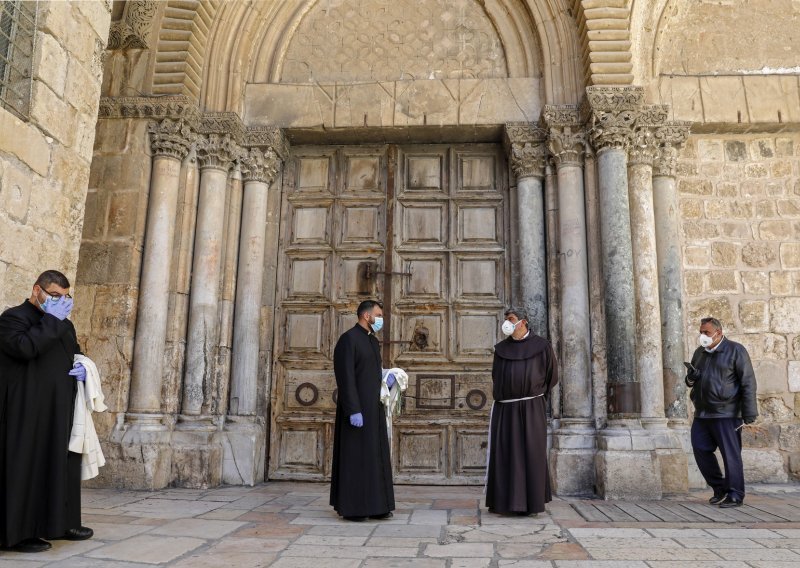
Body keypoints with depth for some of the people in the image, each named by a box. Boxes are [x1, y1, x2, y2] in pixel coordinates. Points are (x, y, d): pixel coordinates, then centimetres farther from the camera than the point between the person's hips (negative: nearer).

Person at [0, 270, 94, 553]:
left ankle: (59, 522, 19)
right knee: (26, 466, -4)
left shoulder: (64, 324, 18)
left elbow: (76, 353, 27)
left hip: (61, 409, 8)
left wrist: (83, 369, 5)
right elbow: (26, 347, -25)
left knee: (62, 464, 10)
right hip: (27, 410, -7)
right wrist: (52, 319, -17)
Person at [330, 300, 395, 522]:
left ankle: (374, 505, 14)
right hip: (356, 408, -9)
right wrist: (354, 410, -23)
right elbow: (346, 377, -19)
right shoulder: (348, 338, -12)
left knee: (374, 456, 8)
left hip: (374, 407, 9)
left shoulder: (373, 341, 16)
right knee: (354, 455, -4)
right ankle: (351, 507, 4)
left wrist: (385, 379, 6)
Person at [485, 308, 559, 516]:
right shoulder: (501, 348, 11)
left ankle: (531, 500, 7)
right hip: (505, 409, 3)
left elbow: (552, 375, 10)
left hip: (531, 409, -3)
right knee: (503, 453, 1)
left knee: (530, 452, -2)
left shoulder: (541, 346, 1)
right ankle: (502, 500, 9)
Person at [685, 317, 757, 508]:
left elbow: (748, 382, -7)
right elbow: (690, 382, 26)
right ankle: (719, 488, 23)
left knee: (731, 455, -2)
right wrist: (691, 377, 0)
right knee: (701, 451, 6)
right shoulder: (699, 352, 16)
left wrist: (749, 413, -13)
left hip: (726, 414, -7)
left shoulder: (735, 350, -3)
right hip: (702, 414, 7)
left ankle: (735, 496, 9)